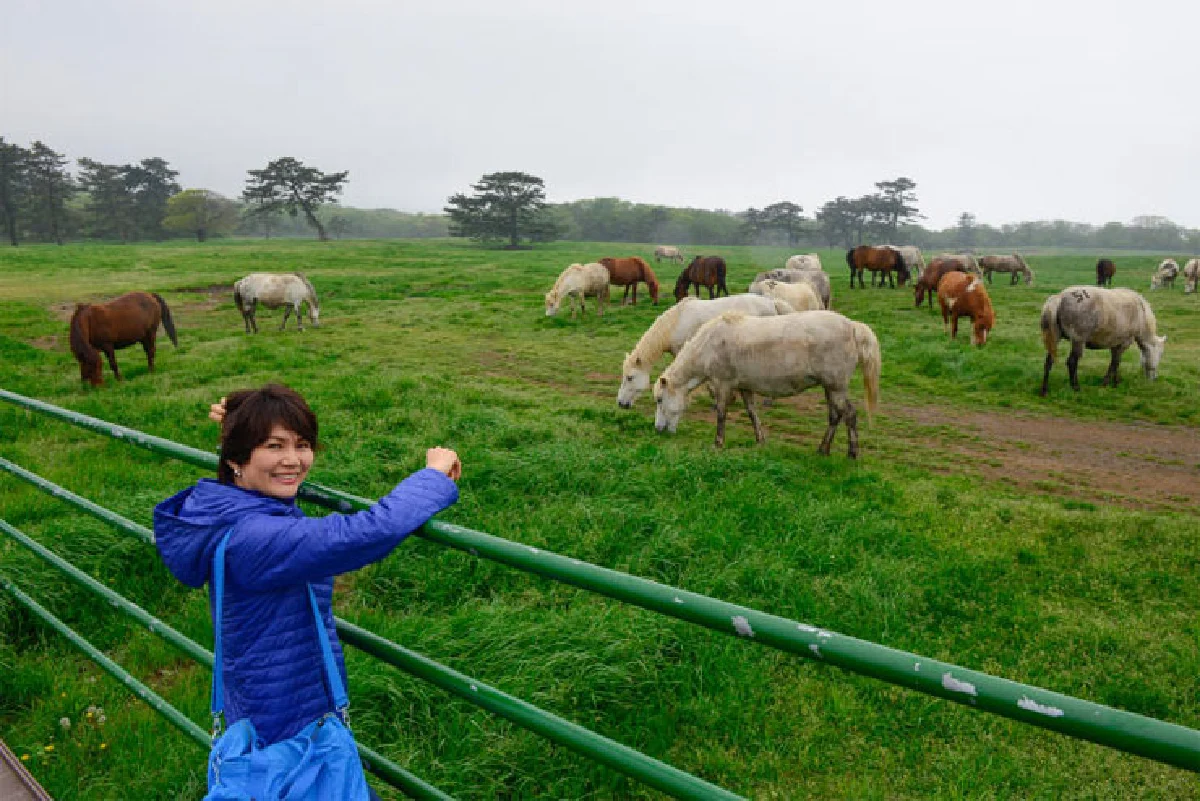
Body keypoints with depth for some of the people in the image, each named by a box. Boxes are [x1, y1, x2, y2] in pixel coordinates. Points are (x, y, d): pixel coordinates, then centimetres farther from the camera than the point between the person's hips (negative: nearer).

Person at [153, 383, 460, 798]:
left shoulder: (234, 511, -3)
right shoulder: (254, 538, -33)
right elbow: (372, 531, -44)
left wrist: (238, 427, 5)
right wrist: (435, 475, -28)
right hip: (288, 730, -10)